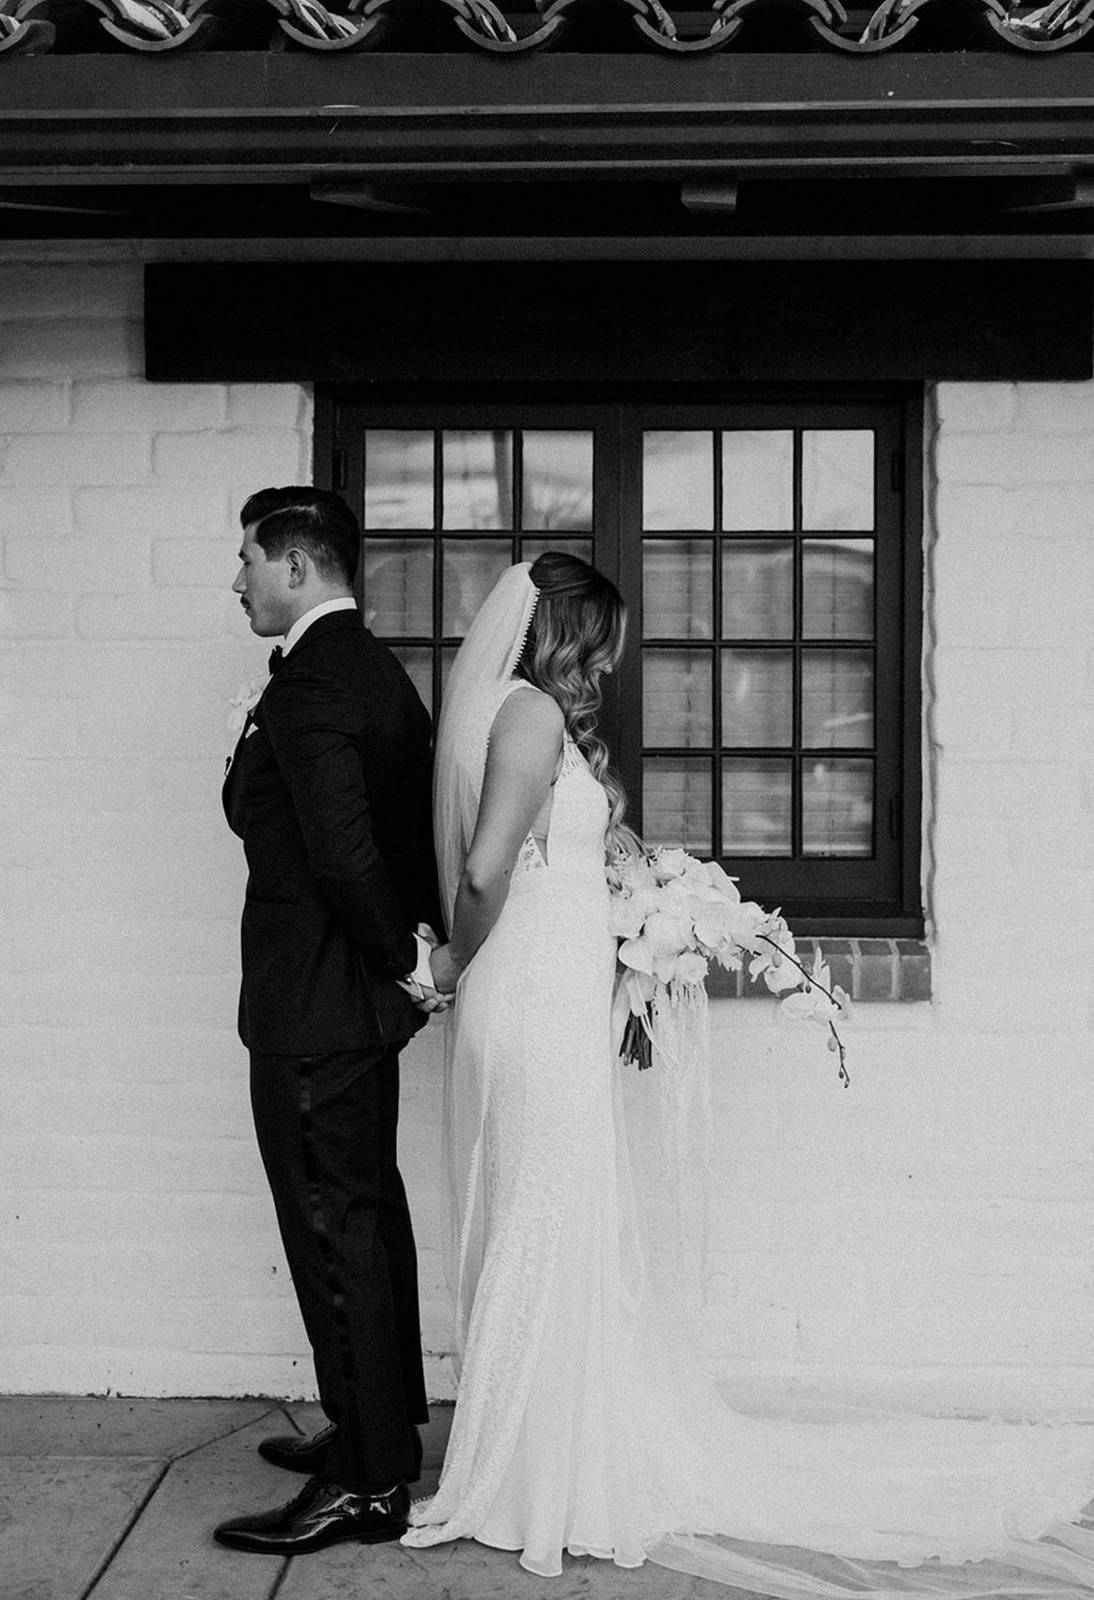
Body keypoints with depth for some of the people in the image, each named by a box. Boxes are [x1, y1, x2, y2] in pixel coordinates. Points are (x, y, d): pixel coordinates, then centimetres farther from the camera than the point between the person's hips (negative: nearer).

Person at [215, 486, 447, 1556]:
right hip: (363, 1001, 10)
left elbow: (344, 853, -27)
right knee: (369, 1219, 18)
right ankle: (381, 1434, 32)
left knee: (336, 1235, -2)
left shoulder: (306, 686, -19)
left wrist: (404, 962, -14)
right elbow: (424, 825, 15)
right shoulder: (377, 671, 12)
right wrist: (415, 951, 11)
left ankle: (368, 1484, 8)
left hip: (309, 1014, -10)